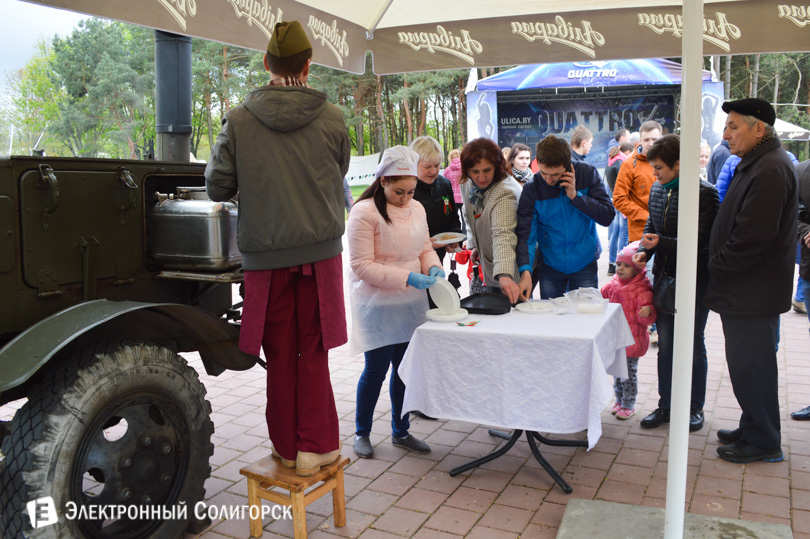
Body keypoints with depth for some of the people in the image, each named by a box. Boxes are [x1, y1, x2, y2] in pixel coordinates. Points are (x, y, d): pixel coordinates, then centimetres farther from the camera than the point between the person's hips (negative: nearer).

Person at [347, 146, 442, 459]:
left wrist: (433, 267, -5)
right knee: (376, 370, 1)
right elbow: (361, 265, -17)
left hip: (411, 304, 6)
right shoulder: (365, 212, -14)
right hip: (378, 306, -6)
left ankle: (401, 431, 28)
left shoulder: (417, 209, 8)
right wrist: (406, 278, -23)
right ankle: (361, 433, 22)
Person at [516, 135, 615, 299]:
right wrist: (525, 271, -31)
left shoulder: (587, 173, -9)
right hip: (550, 267, 0)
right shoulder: (532, 190, -11)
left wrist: (575, 196, -20)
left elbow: (607, 216, -9)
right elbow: (525, 235, -16)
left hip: (584, 264, 0)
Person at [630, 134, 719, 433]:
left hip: (694, 280, -6)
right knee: (665, 344, 12)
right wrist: (644, 251, -4)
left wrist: (661, 242, -29)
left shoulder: (705, 193, -16)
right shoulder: (657, 190, 6)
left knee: (693, 345, 8)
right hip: (664, 277, 6)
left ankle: (695, 407, 24)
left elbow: (701, 241, -19)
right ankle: (666, 404, 25)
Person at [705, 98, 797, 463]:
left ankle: (763, 442, 14)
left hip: (753, 292, -10)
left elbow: (752, 237, -25)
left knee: (751, 367, 0)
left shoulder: (770, 170, -19)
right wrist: (719, 267, 12)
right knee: (749, 364, 18)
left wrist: (717, 266, -13)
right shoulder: (757, 164, 15)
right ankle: (753, 429, 31)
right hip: (746, 289, 10)